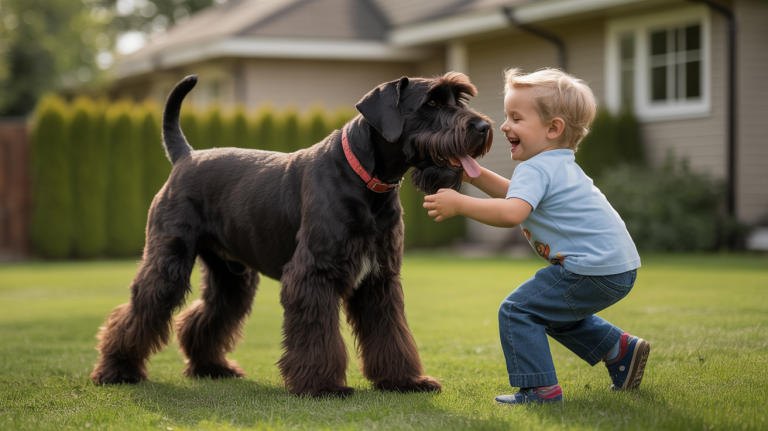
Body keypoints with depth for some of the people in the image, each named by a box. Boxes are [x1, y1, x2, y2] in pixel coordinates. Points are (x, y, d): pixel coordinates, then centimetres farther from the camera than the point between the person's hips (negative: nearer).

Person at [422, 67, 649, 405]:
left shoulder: (535, 169, -14)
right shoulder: (559, 165, 19)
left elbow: (512, 212, -32)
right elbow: (519, 195, 31)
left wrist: (459, 204, -26)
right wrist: (476, 176, 18)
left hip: (594, 269, -11)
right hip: (619, 267, 11)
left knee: (517, 311, -7)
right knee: (555, 313, 31)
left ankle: (540, 389, -8)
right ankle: (621, 350, 31)